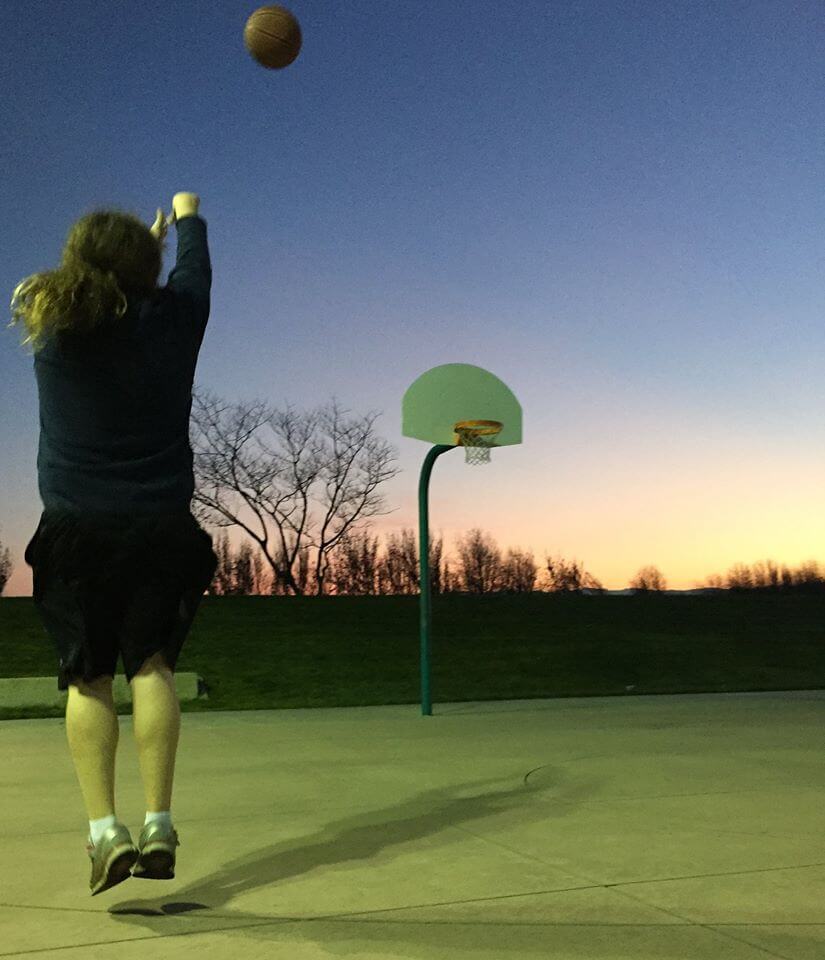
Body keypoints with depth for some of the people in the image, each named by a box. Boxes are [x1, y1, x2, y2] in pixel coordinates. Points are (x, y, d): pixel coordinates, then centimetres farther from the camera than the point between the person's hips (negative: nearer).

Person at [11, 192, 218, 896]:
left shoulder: (53, 323, 1)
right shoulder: (171, 318, 0)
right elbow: (196, 269, 21)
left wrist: (142, 239, 39)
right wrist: (187, 217, 41)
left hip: (76, 529, 0)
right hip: (160, 526, 0)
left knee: (87, 677, 5)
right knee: (151, 665, 5)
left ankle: (104, 828, -1)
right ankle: (158, 825, 2)